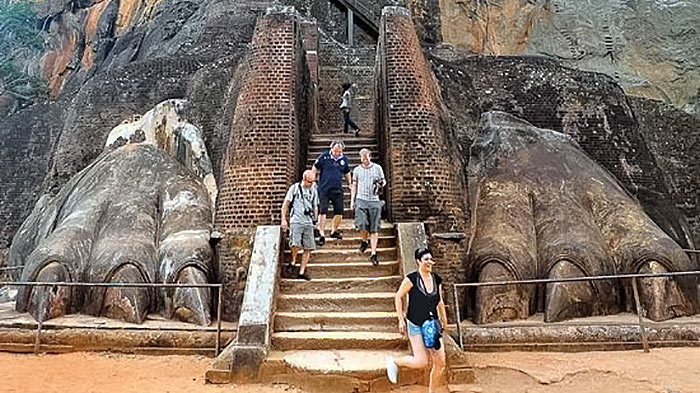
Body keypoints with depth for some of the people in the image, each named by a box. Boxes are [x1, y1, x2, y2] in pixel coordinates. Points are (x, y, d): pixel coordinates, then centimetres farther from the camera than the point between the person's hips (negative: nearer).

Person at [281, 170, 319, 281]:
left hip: (308, 223, 4)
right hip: (296, 221, -4)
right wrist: (284, 219, -2)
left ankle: (302, 272, 9)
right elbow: (285, 205, 5)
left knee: (308, 248, 0)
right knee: (295, 244, -22)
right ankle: (293, 261, 6)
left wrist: (315, 221, 16)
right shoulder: (294, 188, 3)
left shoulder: (313, 190, 15)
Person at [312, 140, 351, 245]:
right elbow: (315, 169, 3)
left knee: (339, 211, 5)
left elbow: (347, 173, 21)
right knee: (322, 211, -7)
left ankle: (334, 231, 26)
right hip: (324, 189, -4)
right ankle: (322, 234, -2)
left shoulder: (344, 159, 7)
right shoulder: (324, 156, -4)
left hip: (337, 190, 4)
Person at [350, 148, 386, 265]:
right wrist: (352, 200, 9)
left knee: (374, 228, -2)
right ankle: (364, 241, 16)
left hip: (374, 200, 0)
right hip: (361, 200, 0)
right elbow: (354, 185, 15)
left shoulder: (377, 168, 9)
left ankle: (373, 253, 4)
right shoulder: (357, 170, 11)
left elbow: (384, 181, 16)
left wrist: (381, 184, -8)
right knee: (362, 224, -16)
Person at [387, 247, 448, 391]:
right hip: (416, 325, -6)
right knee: (421, 362, -10)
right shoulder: (412, 278, -12)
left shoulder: (437, 279, 4)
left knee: (440, 363, 5)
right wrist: (401, 319, -8)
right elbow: (398, 297, -5)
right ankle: (394, 361, 15)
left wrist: (444, 320, 16)